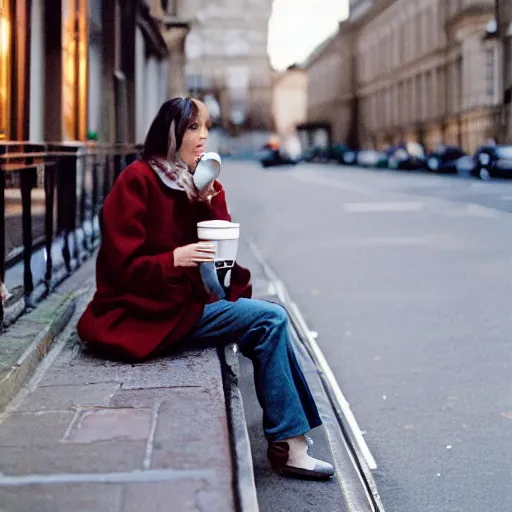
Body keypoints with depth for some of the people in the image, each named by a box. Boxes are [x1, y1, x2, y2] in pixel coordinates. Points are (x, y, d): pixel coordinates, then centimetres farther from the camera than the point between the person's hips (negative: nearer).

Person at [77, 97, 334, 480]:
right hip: (144, 314, -8)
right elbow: (123, 265, -15)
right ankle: (289, 444, -10)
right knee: (269, 319, -16)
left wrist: (210, 196, -9)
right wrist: (175, 259, -30)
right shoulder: (137, 181, -11)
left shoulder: (196, 183, 11)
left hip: (183, 302, 8)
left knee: (271, 321, -5)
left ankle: (291, 444, -2)